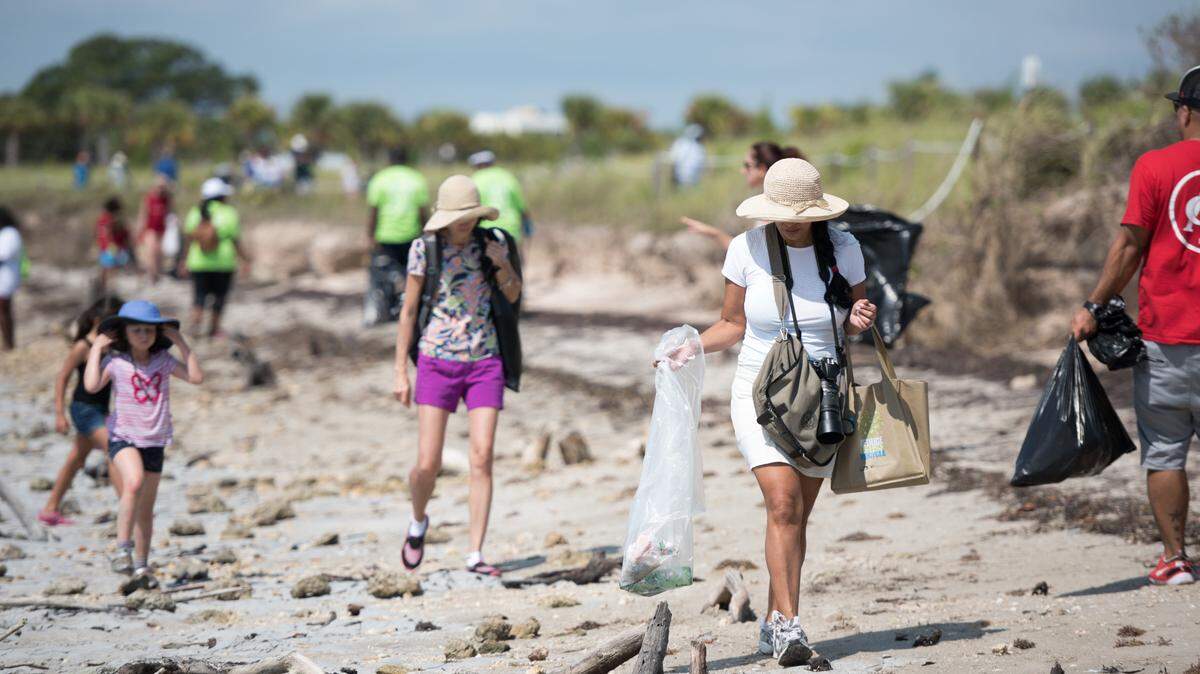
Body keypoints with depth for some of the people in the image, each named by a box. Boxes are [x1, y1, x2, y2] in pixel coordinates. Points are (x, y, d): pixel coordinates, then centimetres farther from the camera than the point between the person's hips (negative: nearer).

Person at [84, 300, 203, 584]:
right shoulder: (115, 363, -8)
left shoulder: (163, 361, 3)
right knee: (134, 483, -32)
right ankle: (123, 548, -24)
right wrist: (96, 349, -15)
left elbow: (196, 377, -5)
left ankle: (141, 564, 24)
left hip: (154, 441, 4)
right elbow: (92, 385, -23)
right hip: (123, 437, -4)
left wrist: (181, 343, -4)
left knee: (146, 508, 12)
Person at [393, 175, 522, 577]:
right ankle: (418, 522, 27)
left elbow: (513, 296, 11)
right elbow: (408, 311, 0)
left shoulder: (492, 242, 1)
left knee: (482, 459, -7)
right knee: (428, 465, -5)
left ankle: (475, 555, -1)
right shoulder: (425, 249, -5)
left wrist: (503, 265, -10)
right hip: (437, 362, -1)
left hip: (484, 363, 1)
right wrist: (401, 373, -1)